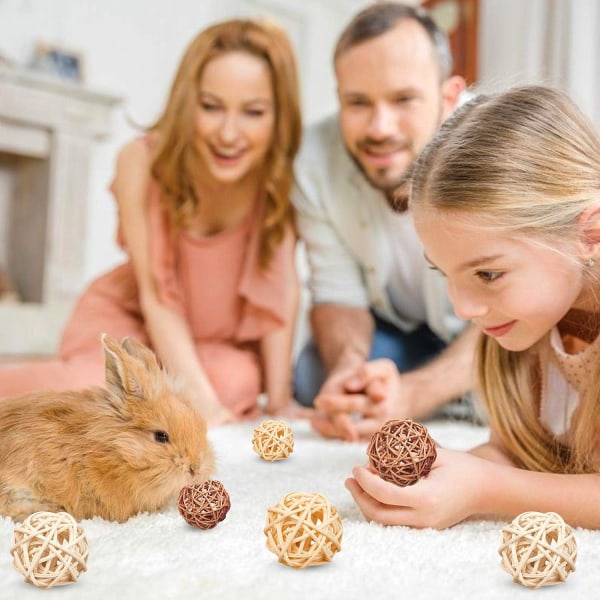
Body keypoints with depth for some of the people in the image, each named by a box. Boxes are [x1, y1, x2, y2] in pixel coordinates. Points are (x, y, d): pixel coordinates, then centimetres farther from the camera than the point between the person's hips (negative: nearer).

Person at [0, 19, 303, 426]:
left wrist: (280, 398, -24)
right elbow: (157, 298, -23)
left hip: (226, 336, 3)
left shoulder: (282, 172, -21)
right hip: (130, 315, -2)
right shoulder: (143, 162, -25)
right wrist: (202, 403, -32)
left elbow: (283, 286, -18)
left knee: (237, 384, -31)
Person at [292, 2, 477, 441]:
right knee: (315, 375, -19)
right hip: (402, 334, 2)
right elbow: (339, 295, -14)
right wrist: (348, 369, -37)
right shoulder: (317, 160, -22)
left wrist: (410, 396, -45)